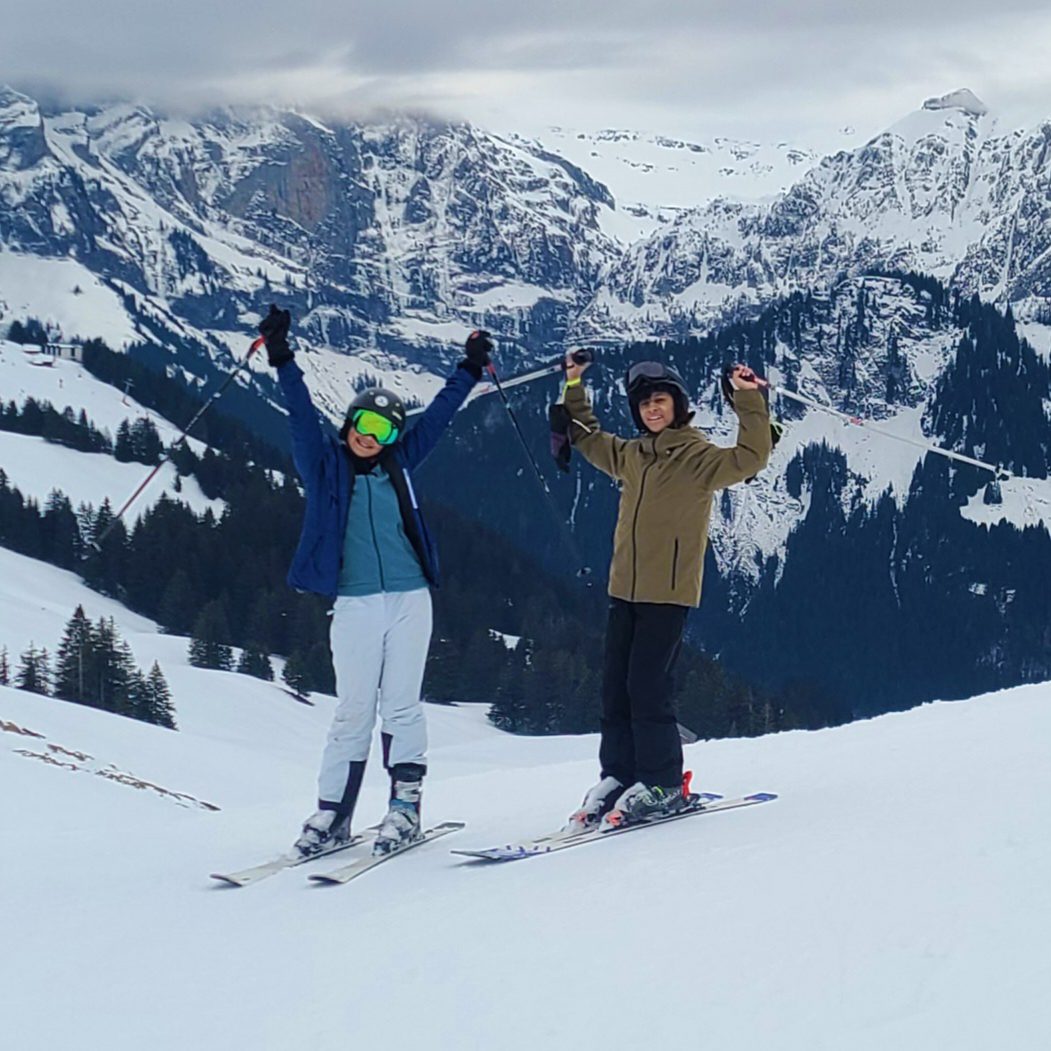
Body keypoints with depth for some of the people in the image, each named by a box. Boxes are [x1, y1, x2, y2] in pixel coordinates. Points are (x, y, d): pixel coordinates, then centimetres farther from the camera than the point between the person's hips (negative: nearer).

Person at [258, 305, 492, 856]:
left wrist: (470, 369, 28)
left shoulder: (398, 463, 11)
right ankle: (332, 814, 4)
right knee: (353, 711, -2)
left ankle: (405, 806, 1)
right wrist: (282, 360, -13)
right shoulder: (325, 464, 5)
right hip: (355, 604, -2)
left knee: (402, 703, -1)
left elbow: (438, 414, 21)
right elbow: (301, 413, -4)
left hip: (410, 600, 2)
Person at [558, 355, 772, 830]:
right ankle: (617, 776, 13)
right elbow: (587, 437, 31)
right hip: (625, 589, 7)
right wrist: (574, 388, 29)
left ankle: (662, 784, -2)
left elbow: (750, 458, -22)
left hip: (669, 593, -7)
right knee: (615, 685, 6)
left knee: (646, 686, -10)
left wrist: (748, 400, -30)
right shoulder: (630, 455, 13)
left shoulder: (698, 457, -7)